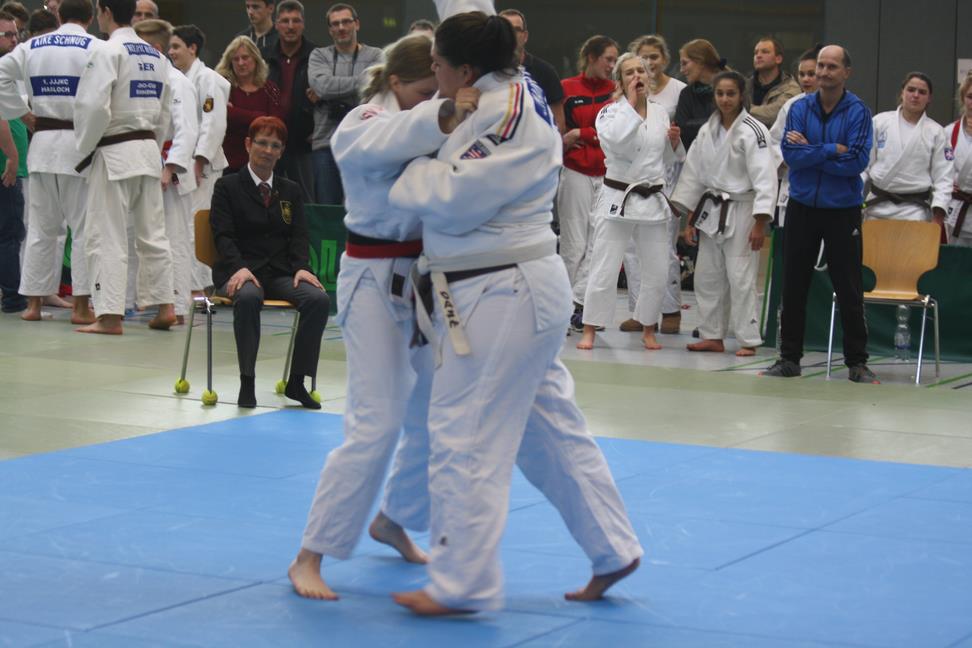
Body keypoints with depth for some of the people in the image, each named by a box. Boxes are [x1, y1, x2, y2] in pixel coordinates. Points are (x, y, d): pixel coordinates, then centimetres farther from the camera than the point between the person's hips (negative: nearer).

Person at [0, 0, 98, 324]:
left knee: (42, 225, 13)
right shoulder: (96, 49, -8)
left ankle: (33, 302, 15)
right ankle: (81, 306, 1)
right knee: (84, 226, 2)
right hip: (80, 143, -4)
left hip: (43, 141, 5)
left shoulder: (32, 47, 8)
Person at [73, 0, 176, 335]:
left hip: (114, 153, -7)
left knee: (106, 235, -3)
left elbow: (94, 106, -20)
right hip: (148, 149, 7)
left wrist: (85, 147, -6)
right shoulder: (156, 55, 9)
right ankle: (164, 306, 15)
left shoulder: (108, 51, -13)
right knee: (152, 232, 14)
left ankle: (109, 315, -5)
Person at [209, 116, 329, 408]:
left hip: (281, 274, 4)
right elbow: (223, 235, -3)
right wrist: (239, 268, -21)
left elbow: (299, 236, 11)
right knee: (248, 297, -40)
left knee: (319, 299, -27)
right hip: (242, 272, -3)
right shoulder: (227, 186, 8)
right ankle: (247, 382, -31)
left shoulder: (290, 190, 19)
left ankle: (296, 381, -19)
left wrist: (301, 267, -10)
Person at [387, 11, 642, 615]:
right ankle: (613, 550, 25)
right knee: (550, 425, 17)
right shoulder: (510, 93, 10)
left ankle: (460, 584, 5)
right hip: (517, 291, 10)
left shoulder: (511, 112, -20)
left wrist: (413, 173, -5)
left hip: (502, 296, -10)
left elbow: (454, 200, -23)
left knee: (465, 438, -3)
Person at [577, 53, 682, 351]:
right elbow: (616, 141, -26)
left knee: (657, 272, 6)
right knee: (604, 270, -3)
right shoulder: (610, 112, -4)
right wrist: (630, 103, -17)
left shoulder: (660, 113, 8)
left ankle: (649, 329, 23)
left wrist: (674, 141, -4)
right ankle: (589, 330, 7)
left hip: (652, 200, 4)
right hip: (617, 199, -4)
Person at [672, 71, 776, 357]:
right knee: (707, 277, 10)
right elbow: (693, 174, 12)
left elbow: (764, 178, -16)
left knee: (741, 278, -7)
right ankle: (712, 336, 21)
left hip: (740, 212, -7)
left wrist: (760, 224, -20)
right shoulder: (707, 130, 7)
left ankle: (748, 340, 0)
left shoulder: (752, 131, -12)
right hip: (711, 211, 7)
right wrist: (690, 219, 10)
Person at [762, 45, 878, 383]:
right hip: (802, 207, 3)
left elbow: (857, 161, -17)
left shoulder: (858, 112, -7)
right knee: (793, 286, 7)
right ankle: (789, 358, 17)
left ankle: (857, 362, 11)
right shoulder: (800, 108, 1)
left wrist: (810, 151, -14)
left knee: (849, 290, 1)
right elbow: (790, 153, -11)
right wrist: (832, 150, -18)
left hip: (843, 211, -3)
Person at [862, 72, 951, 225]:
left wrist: (938, 216, -9)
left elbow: (943, 177, 1)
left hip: (914, 212, -1)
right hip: (878, 207, 1)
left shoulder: (936, 132, 2)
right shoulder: (880, 122, 3)